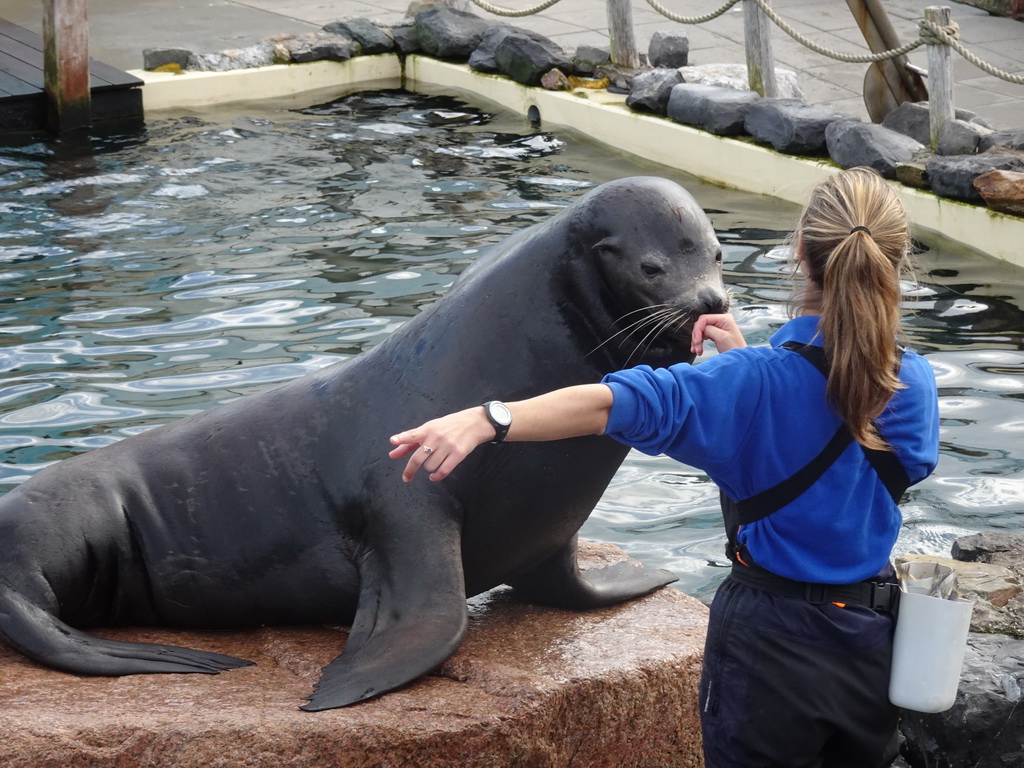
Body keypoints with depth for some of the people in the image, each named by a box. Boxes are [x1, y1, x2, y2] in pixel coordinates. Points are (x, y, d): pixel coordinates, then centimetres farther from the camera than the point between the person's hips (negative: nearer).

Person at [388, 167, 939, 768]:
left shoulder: (754, 383, -23)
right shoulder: (914, 383, -7)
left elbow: (614, 402, -33)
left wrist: (486, 419, -40)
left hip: (770, 639, -4)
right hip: (871, 640, 5)